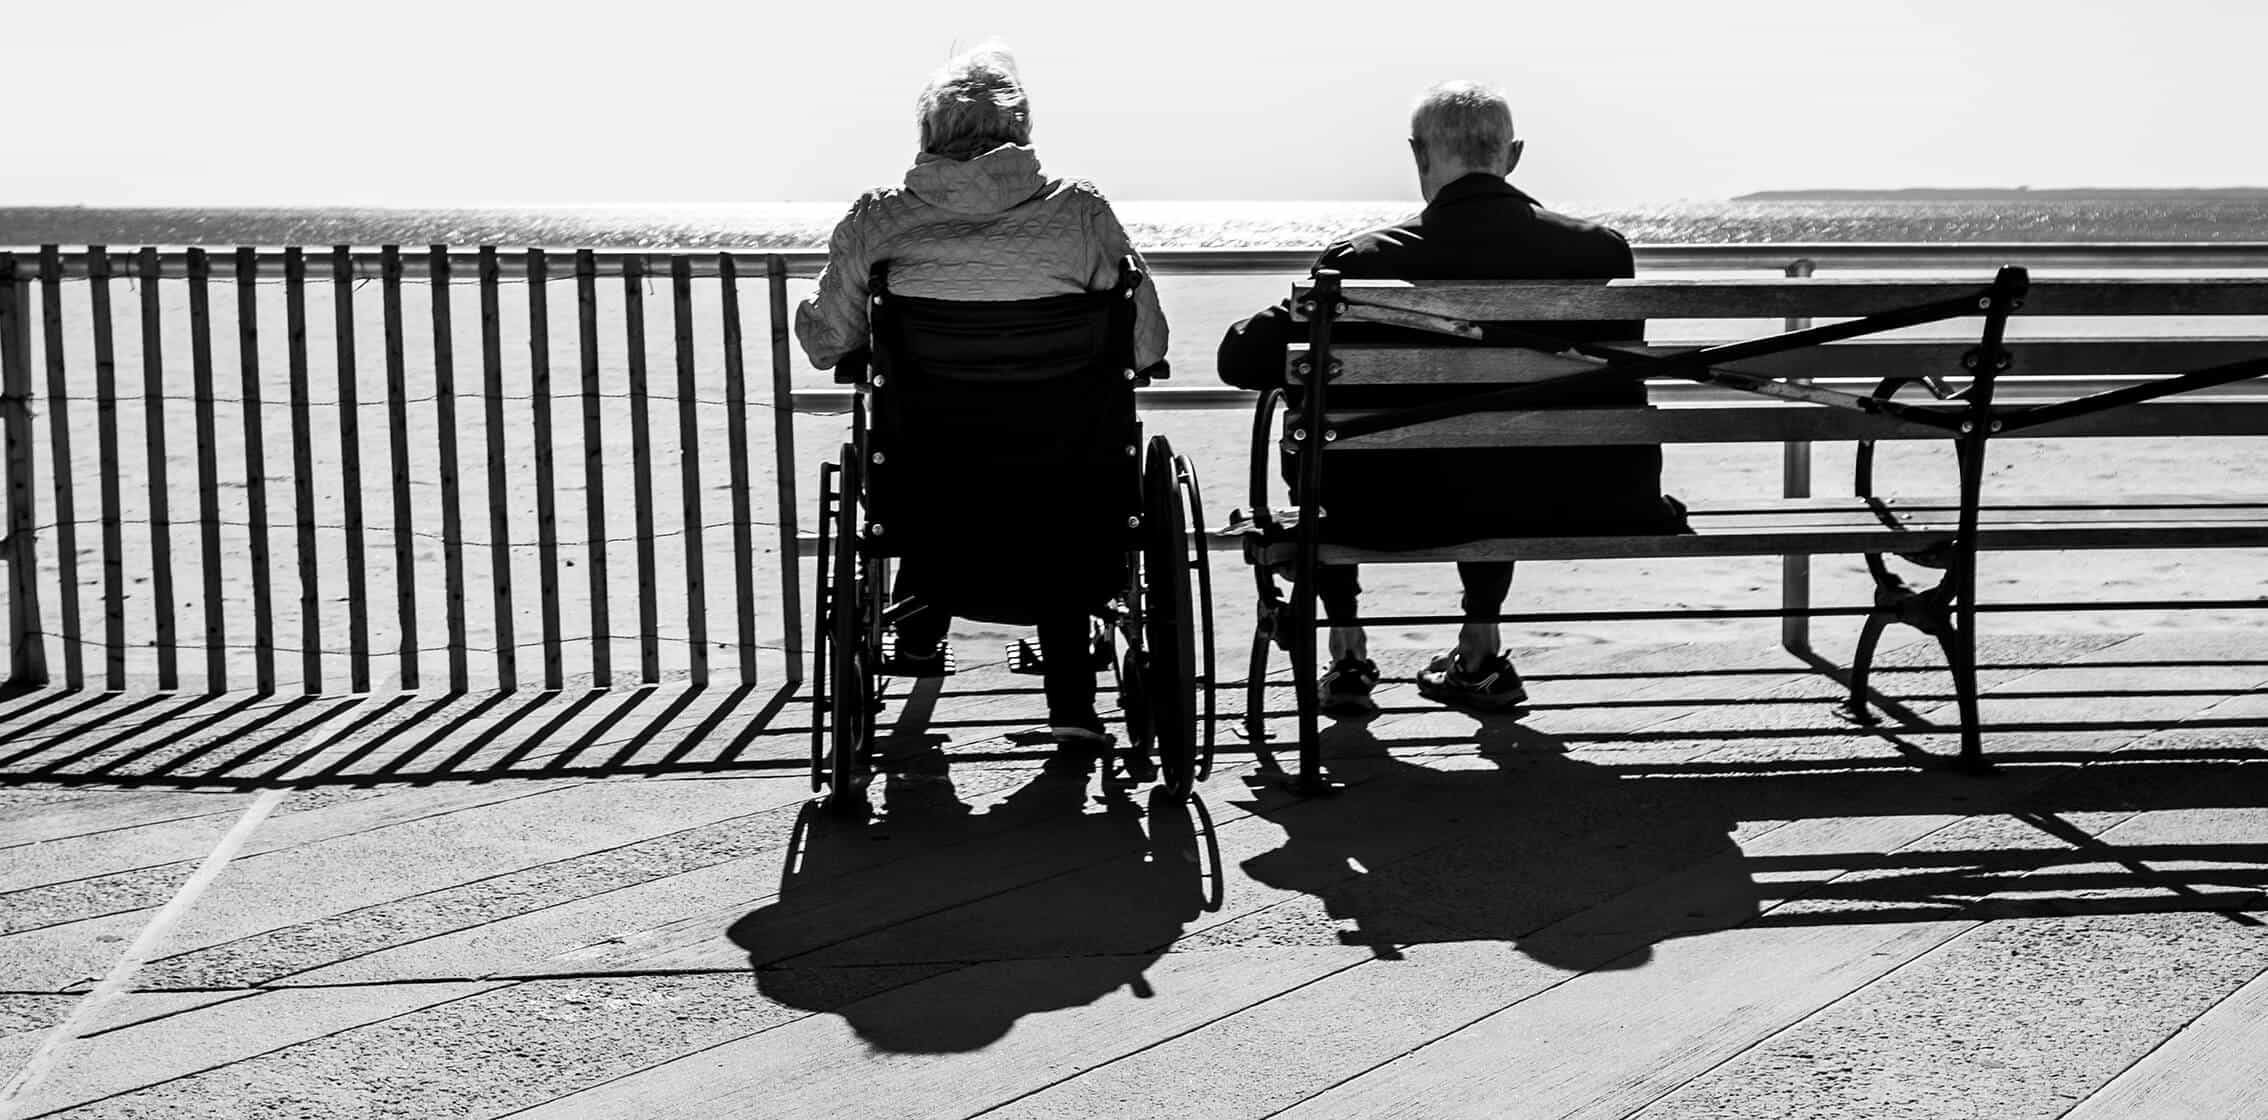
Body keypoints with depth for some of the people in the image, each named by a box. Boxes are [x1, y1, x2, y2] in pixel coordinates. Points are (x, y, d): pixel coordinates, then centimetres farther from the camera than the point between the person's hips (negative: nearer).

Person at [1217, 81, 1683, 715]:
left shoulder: (1367, 261, -13)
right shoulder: (1598, 250, -5)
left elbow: (1241, 360, -9)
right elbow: (1616, 394, 6)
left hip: (1403, 517, -3)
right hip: (1556, 511, 3)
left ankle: (1347, 656, 30)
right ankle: (1480, 652, 40)